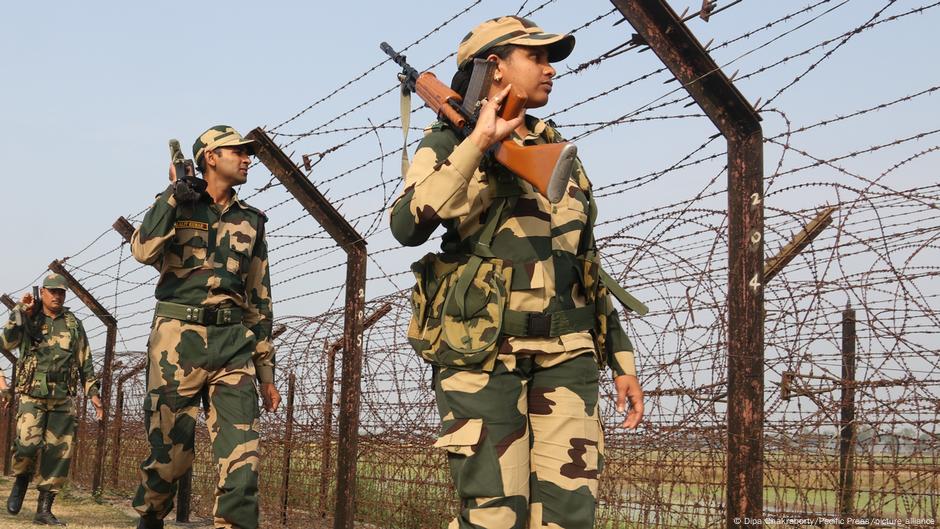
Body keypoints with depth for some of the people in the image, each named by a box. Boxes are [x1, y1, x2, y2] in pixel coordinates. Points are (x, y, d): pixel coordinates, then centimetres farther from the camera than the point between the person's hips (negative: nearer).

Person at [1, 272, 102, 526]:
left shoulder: (74, 324, 11)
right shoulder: (27, 319, 7)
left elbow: (85, 362, 14)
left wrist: (93, 392, 7)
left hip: (64, 398, 2)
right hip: (32, 395, -2)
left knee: (59, 453, -2)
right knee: (28, 443, -20)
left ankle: (44, 509, 6)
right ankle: (21, 480, 12)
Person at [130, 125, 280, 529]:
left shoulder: (251, 221, 18)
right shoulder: (176, 206, 8)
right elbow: (144, 250, -14)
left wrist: (266, 372, 14)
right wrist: (176, 190, -8)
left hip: (234, 345, 3)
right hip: (179, 337, -3)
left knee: (242, 460, -11)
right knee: (169, 454, 1)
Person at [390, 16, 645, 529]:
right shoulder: (450, 143, 4)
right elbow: (408, 226, -16)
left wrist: (621, 358, 17)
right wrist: (479, 142, -17)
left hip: (566, 355, 5)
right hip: (483, 352, -5)